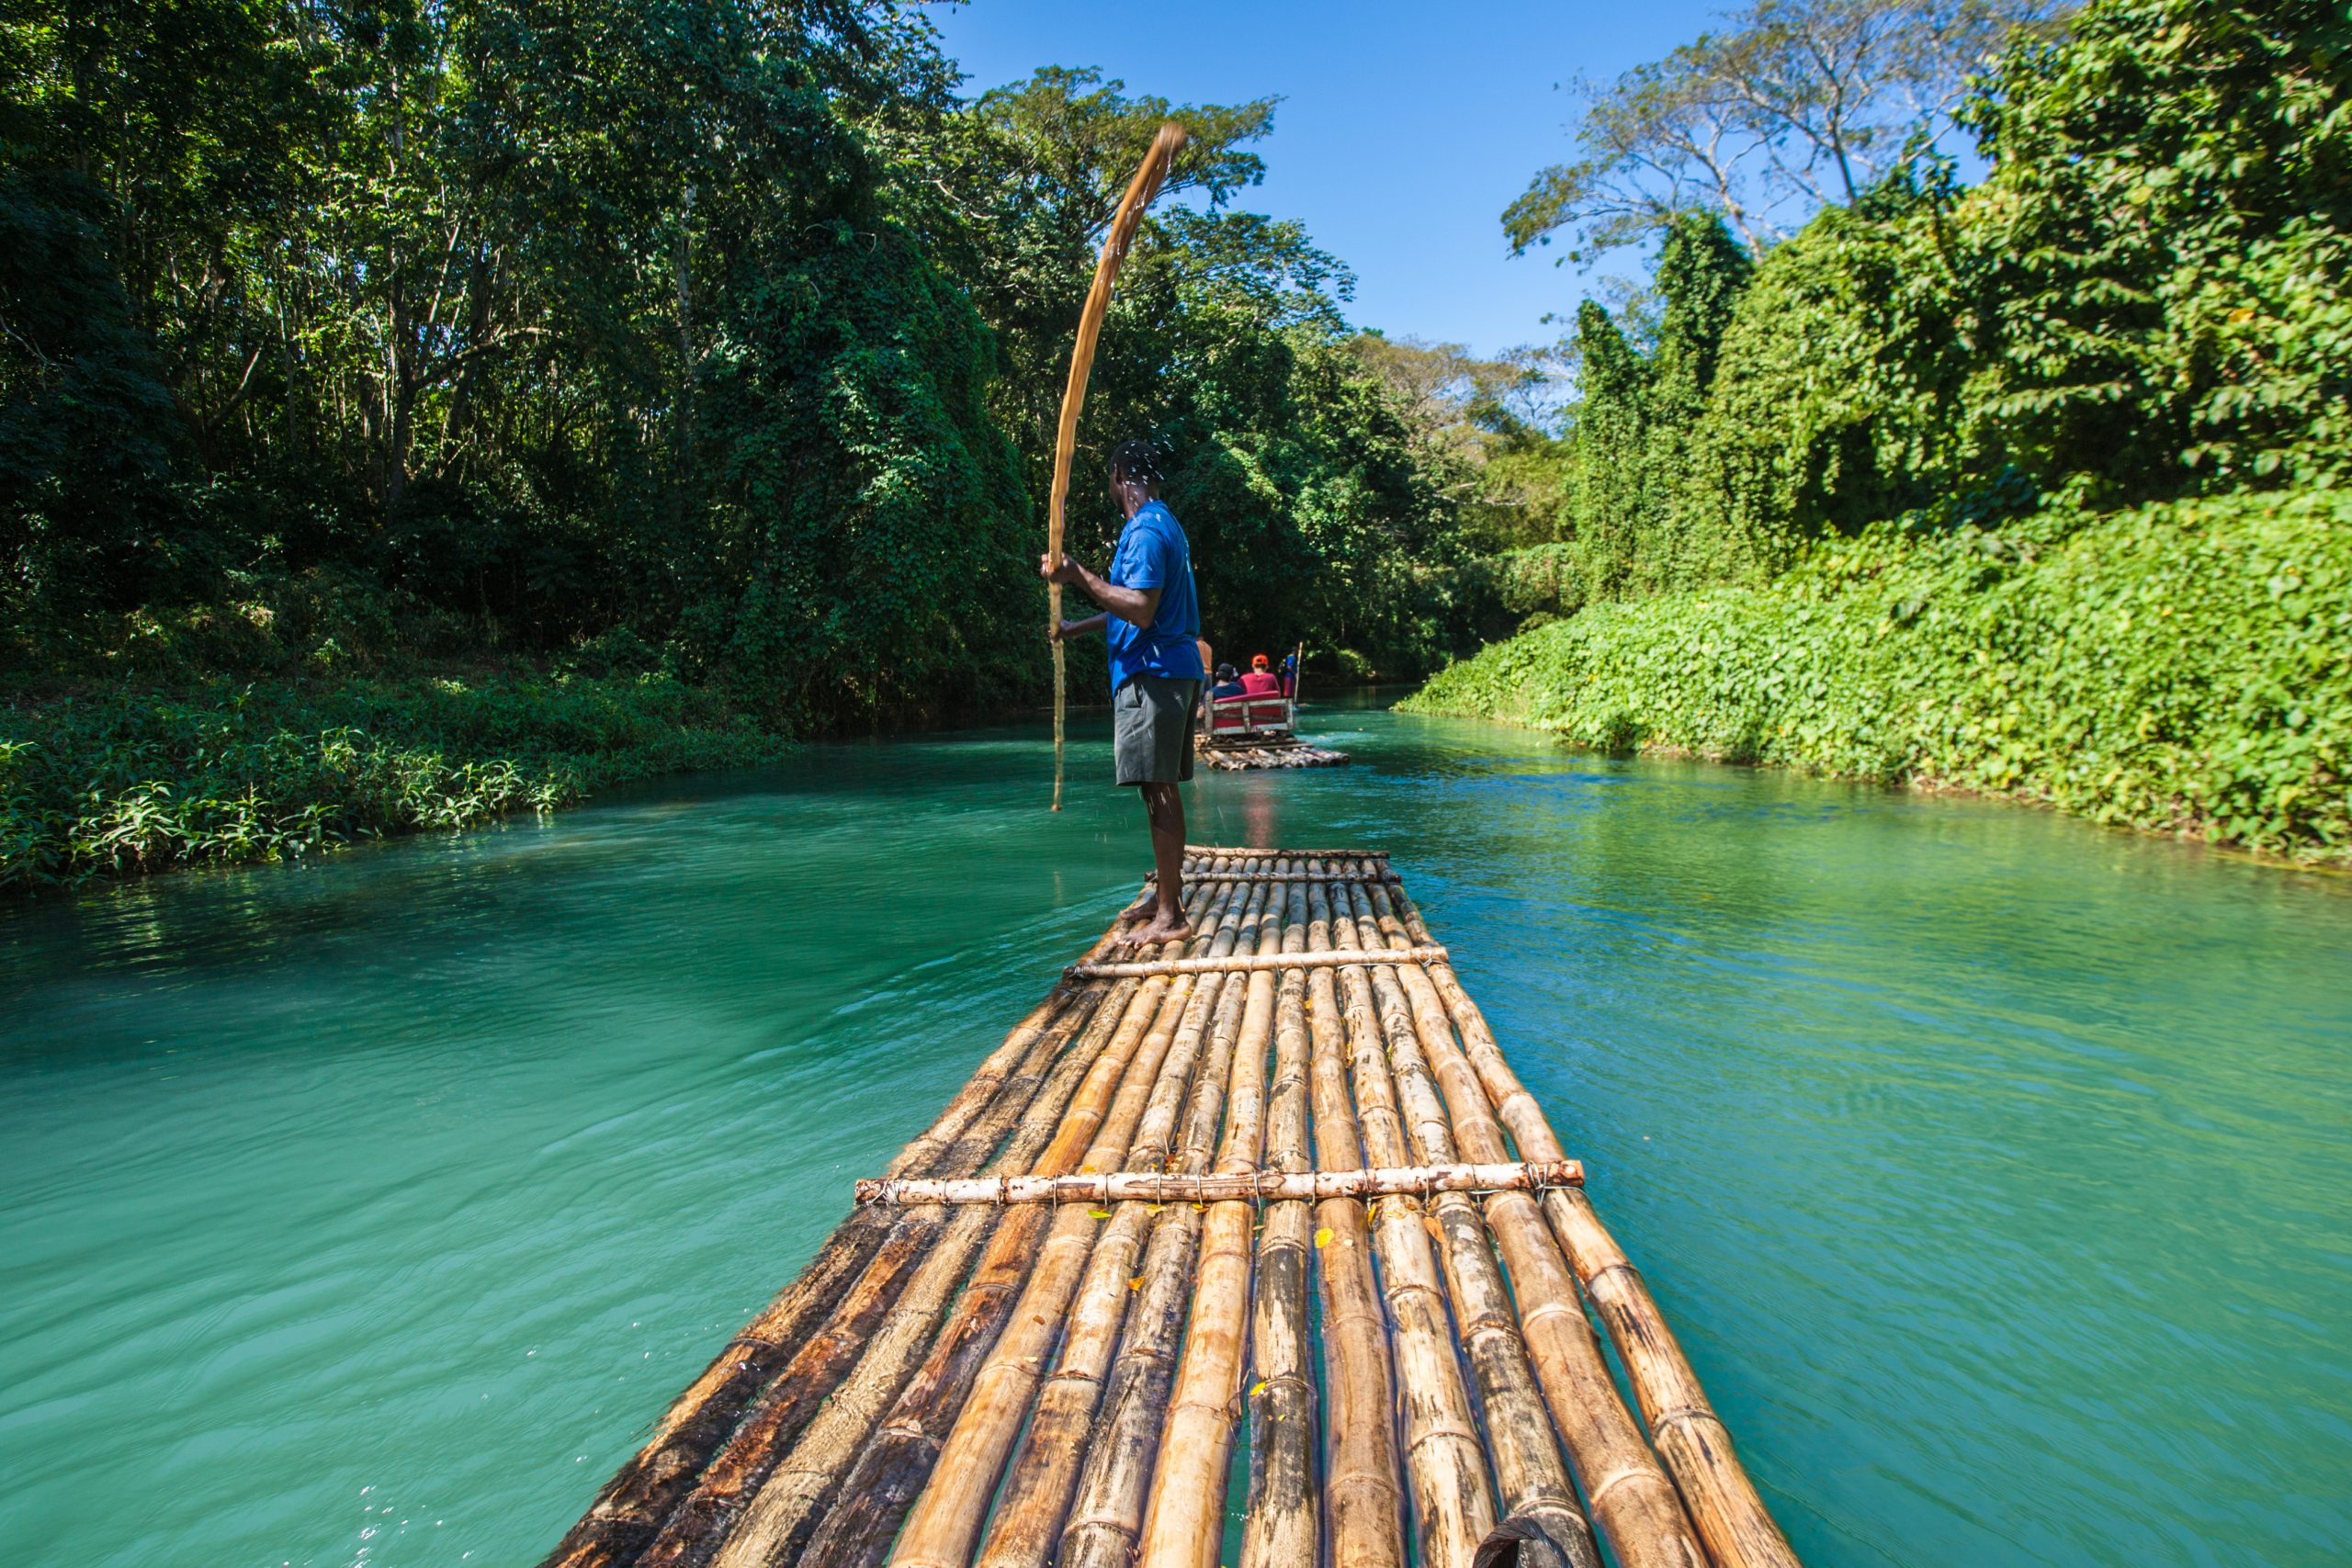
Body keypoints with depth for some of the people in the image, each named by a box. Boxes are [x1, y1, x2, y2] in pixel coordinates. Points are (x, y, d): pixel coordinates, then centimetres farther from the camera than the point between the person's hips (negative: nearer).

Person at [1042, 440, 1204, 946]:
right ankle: (1167, 893, 26)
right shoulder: (1166, 525, 20)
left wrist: (1079, 576, -19)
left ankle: (1169, 916, -5)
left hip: (1152, 674, -10)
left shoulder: (1145, 531, -13)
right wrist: (1076, 628, 33)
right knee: (1163, 789, 16)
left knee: (1158, 791, -8)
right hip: (1173, 670, 10)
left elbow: (1141, 611, -24)